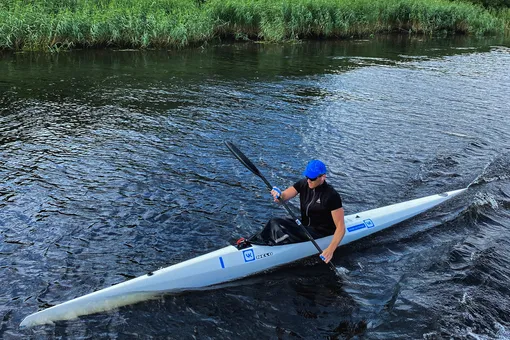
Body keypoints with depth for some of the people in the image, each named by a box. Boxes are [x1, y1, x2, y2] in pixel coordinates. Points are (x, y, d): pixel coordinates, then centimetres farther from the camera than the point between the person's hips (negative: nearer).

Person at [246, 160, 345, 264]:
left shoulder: (332, 195, -21)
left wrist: (330, 250, -33)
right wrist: (279, 195, -37)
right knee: (275, 223, -17)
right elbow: (284, 195, -11)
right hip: (304, 224, 7)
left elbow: (340, 227, -22)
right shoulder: (304, 184, -3)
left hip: (321, 233, -7)